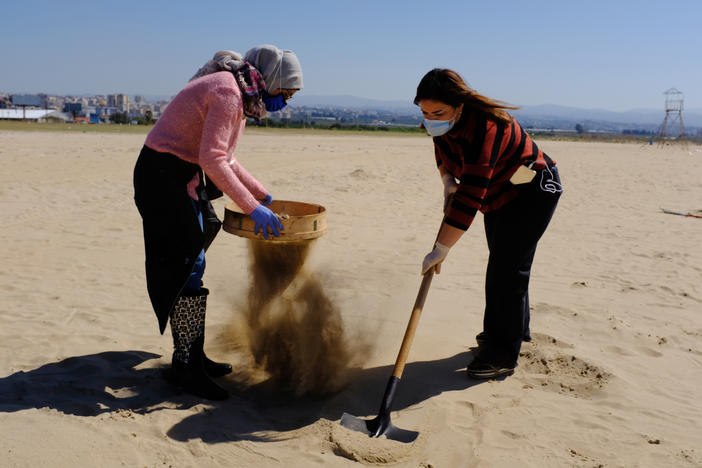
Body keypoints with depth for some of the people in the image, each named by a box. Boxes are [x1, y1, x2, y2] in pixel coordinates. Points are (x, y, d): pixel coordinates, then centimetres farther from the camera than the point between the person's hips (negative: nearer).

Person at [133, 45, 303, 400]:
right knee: (187, 266, -8)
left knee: (190, 267, 13)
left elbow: (223, 159, 17)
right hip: (164, 174, -10)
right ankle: (185, 365, 3)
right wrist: (252, 208, -24)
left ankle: (194, 355, 25)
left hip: (185, 177, 10)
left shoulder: (240, 95, 13)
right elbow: (212, 160, -25)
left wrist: (262, 194, 17)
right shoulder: (228, 92, -19)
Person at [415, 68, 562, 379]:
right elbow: (441, 151, 11)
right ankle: (516, 329, 40)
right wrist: (447, 182, -9)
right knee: (502, 265, 20)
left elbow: (470, 197, -44)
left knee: (506, 270, -12)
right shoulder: (444, 121, -13)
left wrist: (441, 249, -43)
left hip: (532, 193, -9)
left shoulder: (483, 128, -39)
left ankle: (503, 356, -1)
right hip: (499, 195, 9)